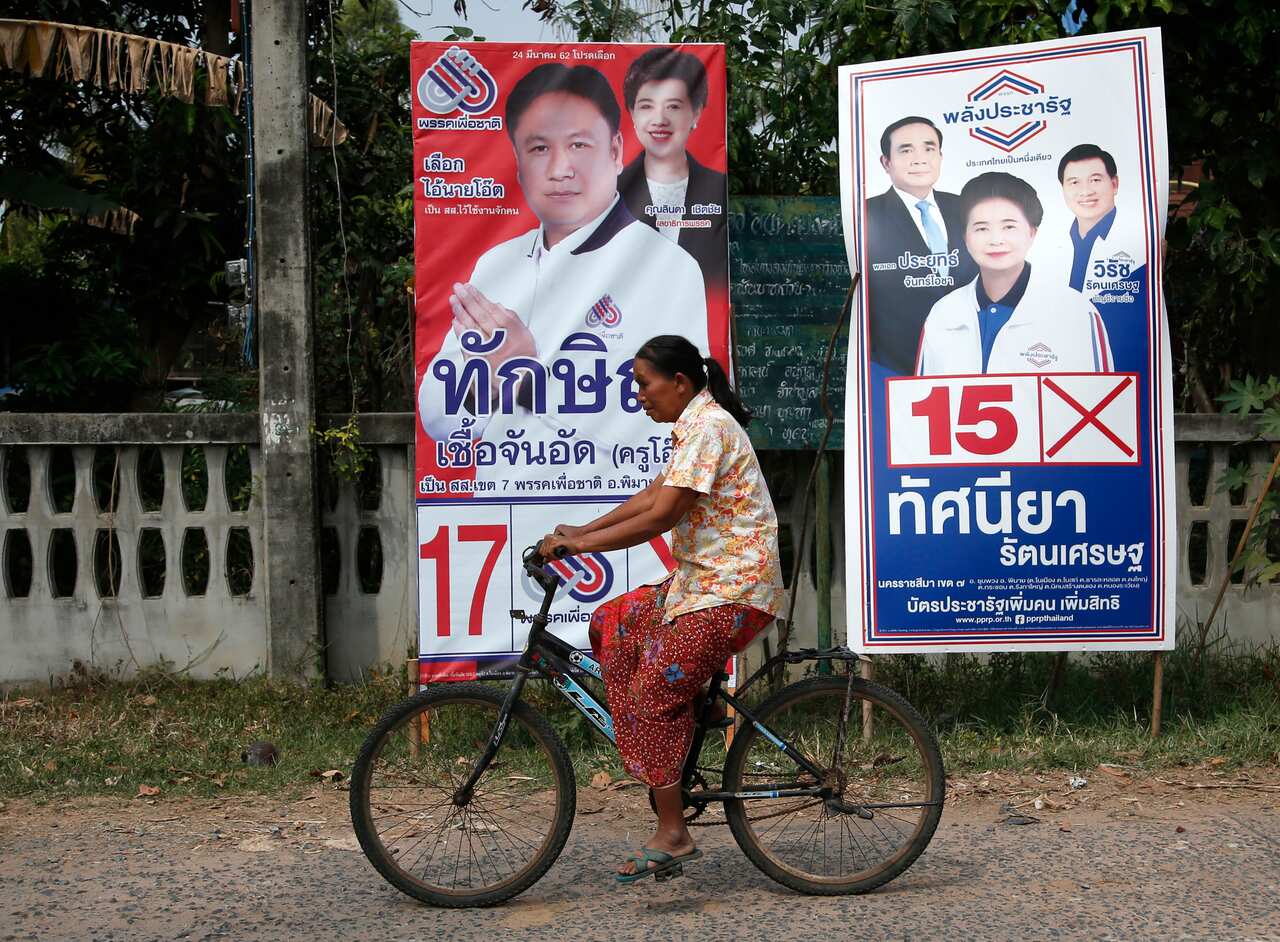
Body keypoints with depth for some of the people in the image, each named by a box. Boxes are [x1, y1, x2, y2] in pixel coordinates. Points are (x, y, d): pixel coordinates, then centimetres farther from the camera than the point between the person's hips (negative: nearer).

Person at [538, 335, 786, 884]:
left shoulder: (707, 427, -17)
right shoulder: (696, 425, 16)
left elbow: (661, 516, -22)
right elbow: (653, 495, 18)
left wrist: (581, 544, -16)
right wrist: (582, 532, 11)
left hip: (731, 591, -11)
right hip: (702, 579, 11)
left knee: (656, 693, -12)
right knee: (613, 626, 12)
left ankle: (672, 834, -7)